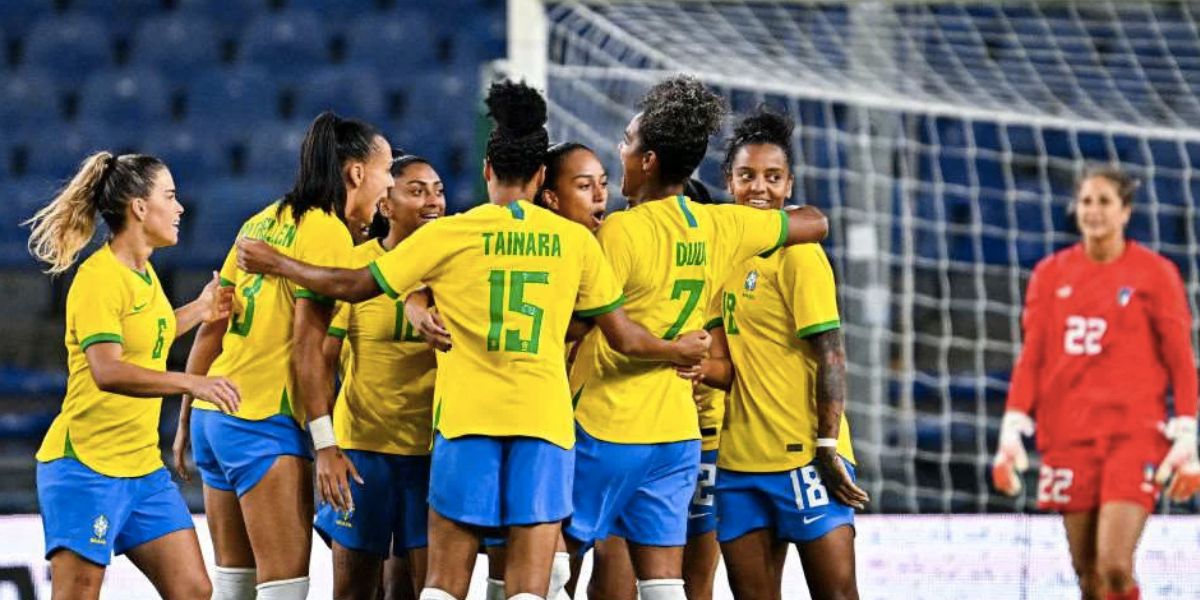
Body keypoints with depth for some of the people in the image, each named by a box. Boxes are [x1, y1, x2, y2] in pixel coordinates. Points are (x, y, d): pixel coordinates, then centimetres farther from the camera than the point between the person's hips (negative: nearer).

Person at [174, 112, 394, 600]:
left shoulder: (263, 222, 15)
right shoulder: (327, 233, -9)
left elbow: (211, 325, 16)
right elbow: (308, 344, -16)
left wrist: (188, 416, 21)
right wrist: (325, 445, -17)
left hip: (214, 414, 9)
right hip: (265, 425, -9)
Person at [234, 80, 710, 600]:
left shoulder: (450, 235, 1)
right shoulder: (576, 240, 6)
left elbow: (356, 287, 6)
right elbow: (624, 337, 11)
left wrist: (274, 264, 20)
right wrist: (679, 350, 31)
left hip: (468, 419, -1)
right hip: (546, 420, 1)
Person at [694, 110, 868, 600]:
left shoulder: (798, 255, -7)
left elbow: (830, 356, -11)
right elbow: (726, 366, 10)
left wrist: (827, 447, -17)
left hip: (802, 455, -7)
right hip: (738, 458, 7)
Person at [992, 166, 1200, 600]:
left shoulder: (1154, 273, 1)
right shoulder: (1050, 274, 10)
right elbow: (1030, 359, 10)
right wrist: (1012, 431, 2)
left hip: (1134, 434, -3)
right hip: (1069, 435, 3)